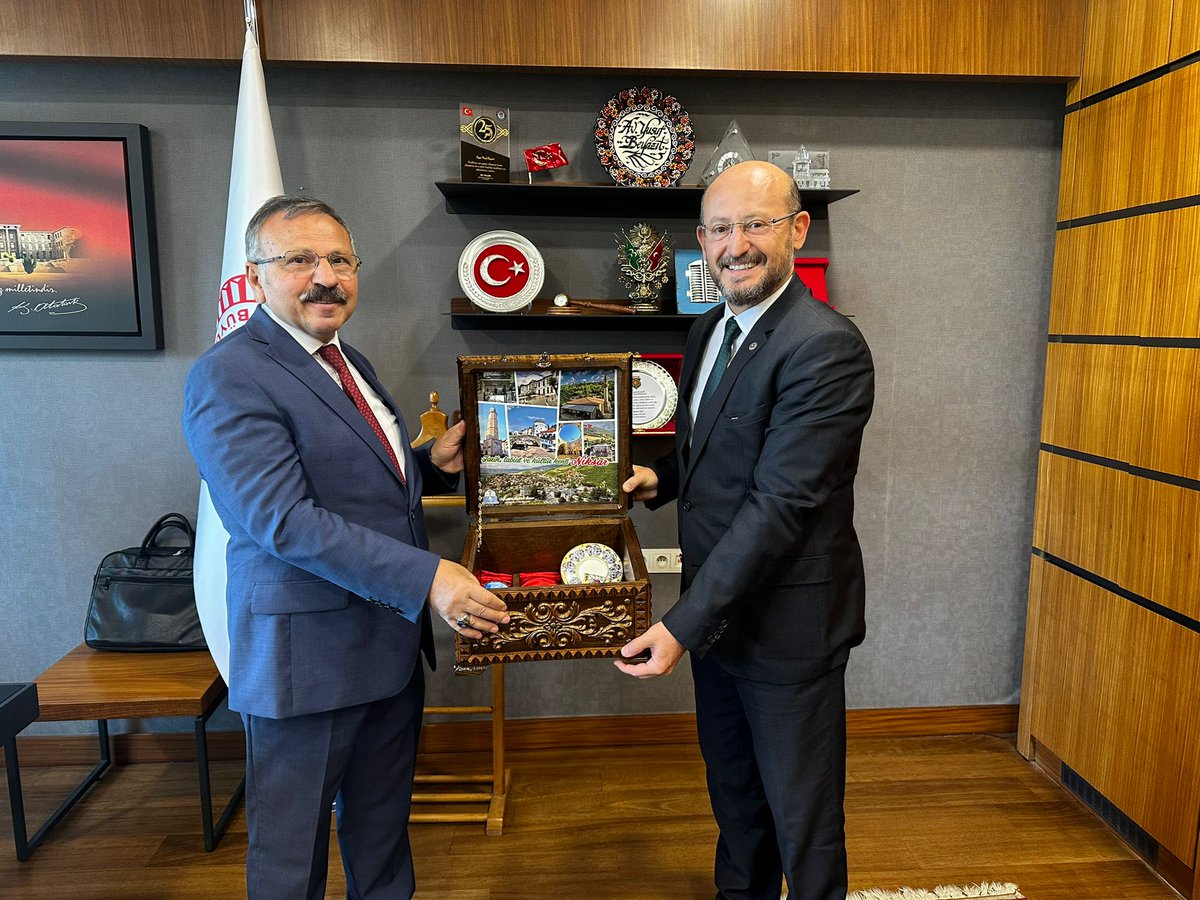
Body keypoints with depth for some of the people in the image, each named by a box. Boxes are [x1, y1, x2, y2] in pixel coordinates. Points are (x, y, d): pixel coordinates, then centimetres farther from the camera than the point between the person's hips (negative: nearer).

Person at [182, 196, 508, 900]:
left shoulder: (348, 361, 11)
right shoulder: (230, 376, -16)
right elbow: (282, 519, -25)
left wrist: (433, 464, 1)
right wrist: (425, 577, -29)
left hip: (393, 643, 8)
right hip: (308, 653, -8)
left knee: (384, 828, 23)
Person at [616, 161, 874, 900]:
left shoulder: (826, 347, -21)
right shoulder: (709, 330, 6)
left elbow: (781, 502, -26)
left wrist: (683, 623, -26)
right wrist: (661, 477, -1)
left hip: (785, 621, -8)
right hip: (715, 605, 8)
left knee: (801, 815, 13)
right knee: (734, 793, 27)